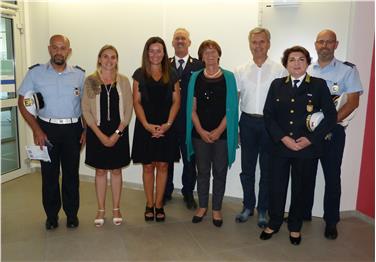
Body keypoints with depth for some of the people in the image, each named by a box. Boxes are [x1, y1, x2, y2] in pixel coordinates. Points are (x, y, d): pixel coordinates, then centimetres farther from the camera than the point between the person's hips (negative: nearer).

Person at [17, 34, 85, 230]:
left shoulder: (79, 74, 2)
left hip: (73, 129, 1)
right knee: (49, 174, 6)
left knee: (71, 173, 7)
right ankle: (51, 215, 23)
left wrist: (86, 129, 0)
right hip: (47, 129, 0)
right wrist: (36, 130, -7)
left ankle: (72, 213, 23)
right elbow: (22, 102, 1)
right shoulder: (35, 73, -1)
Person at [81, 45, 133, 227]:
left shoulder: (123, 80, 0)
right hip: (97, 132, 0)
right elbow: (86, 110, -4)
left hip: (119, 132, 1)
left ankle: (116, 209, 23)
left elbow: (128, 109, -2)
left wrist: (117, 133, -10)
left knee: (116, 170, 10)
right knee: (100, 171, 9)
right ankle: (101, 210, 22)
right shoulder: (91, 80, -2)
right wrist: (100, 134, -11)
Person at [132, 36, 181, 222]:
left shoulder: (171, 75, 6)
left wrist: (167, 124, -10)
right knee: (148, 166, 6)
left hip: (166, 127, 1)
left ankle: (159, 205, 18)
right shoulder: (140, 74, 3)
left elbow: (176, 101, 2)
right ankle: (149, 205, 19)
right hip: (145, 126, -1)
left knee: (162, 165, 5)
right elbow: (136, 102, -2)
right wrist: (147, 125, -12)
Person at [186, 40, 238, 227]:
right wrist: (201, 131, -8)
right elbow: (192, 108, 3)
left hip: (222, 134, -1)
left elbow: (231, 108, -3)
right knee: (202, 171, 11)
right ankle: (202, 206, 27)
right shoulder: (196, 77, 4)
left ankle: (216, 209, 23)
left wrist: (219, 131, -11)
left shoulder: (228, 77, 0)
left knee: (220, 172, 8)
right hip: (200, 133, 1)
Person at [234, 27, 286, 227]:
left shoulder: (279, 70, -1)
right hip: (248, 122, 2)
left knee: (267, 169, 8)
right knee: (247, 168, 10)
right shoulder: (241, 71, 6)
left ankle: (263, 209, 23)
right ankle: (248, 206, 27)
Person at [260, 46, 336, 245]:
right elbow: (268, 115, 0)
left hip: (307, 148, -1)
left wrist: (310, 139, -12)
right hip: (279, 146, 1)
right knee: (276, 187, 8)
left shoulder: (319, 85, -1)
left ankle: (295, 227, 33)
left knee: (300, 189, 13)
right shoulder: (277, 85, 4)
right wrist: (283, 138, -12)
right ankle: (274, 223, 30)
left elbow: (331, 116, -3)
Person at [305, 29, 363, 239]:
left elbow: (353, 102, -7)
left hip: (333, 131, -3)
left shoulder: (347, 70, -1)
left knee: (332, 177, 5)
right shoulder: (306, 70, 8)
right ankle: (303, 213, 27)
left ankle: (331, 221, 19)